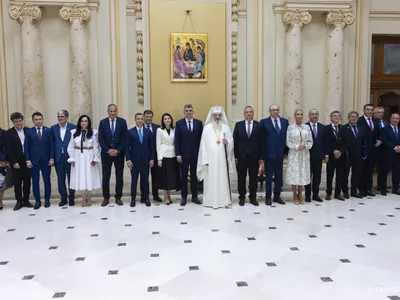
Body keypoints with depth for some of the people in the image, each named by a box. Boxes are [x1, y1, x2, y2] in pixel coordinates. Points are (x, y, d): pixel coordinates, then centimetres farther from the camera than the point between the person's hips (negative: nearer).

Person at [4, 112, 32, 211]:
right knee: (17, 183, 5)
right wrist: (14, 162, -11)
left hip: (27, 161, 2)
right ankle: (19, 201, 16)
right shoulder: (8, 133, -2)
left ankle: (26, 200, 21)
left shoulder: (28, 131, 3)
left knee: (27, 182, 8)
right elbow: (8, 150, -5)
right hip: (16, 163, -2)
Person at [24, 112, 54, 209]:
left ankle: (47, 200, 18)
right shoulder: (29, 131, 2)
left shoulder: (48, 130, 2)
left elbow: (51, 145, 1)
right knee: (35, 182, 5)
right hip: (34, 160, 0)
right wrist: (28, 160, -6)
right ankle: (37, 201, 15)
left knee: (47, 181, 7)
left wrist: (51, 158, -5)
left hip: (46, 160, 0)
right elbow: (26, 147, 1)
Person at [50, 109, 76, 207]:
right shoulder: (53, 128, 7)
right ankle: (63, 198, 20)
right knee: (60, 179, 8)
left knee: (71, 179, 6)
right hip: (58, 157, 3)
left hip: (70, 157, -2)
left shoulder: (73, 127, -2)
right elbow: (52, 143, 8)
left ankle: (71, 198, 19)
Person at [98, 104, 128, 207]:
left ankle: (118, 197, 16)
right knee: (105, 176, 4)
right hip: (106, 153, 0)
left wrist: (118, 150, -13)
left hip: (119, 153, 0)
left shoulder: (122, 121, 0)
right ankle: (106, 198, 14)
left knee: (119, 176, 6)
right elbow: (100, 139, -1)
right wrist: (108, 150, -12)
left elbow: (124, 137, -4)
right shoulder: (102, 122, 3)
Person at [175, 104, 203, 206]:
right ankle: (184, 197, 15)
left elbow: (201, 138, 4)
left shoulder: (199, 123, 5)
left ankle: (194, 196, 18)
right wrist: (178, 154, -8)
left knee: (194, 176, 8)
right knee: (183, 176, 6)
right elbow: (177, 140, -2)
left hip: (195, 154, 1)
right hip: (183, 154, -1)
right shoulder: (179, 123, 1)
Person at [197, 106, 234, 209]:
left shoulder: (226, 127, 7)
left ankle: (223, 200, 11)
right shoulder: (207, 128, 1)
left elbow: (231, 141, 10)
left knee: (223, 178, 3)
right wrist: (205, 159, -7)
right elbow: (204, 144, -2)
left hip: (222, 158, 2)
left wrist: (227, 142, -15)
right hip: (210, 158, -1)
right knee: (211, 179, 0)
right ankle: (211, 201, 7)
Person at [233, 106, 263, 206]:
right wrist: (235, 156, -4)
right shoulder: (238, 125, 2)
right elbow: (235, 141, 1)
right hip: (241, 156, 0)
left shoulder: (259, 125, 2)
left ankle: (253, 197, 21)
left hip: (254, 156, 0)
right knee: (241, 178, 7)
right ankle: (242, 197, 19)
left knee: (253, 178, 8)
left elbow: (261, 142, 1)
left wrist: (261, 157, -2)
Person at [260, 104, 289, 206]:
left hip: (280, 154, 4)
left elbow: (287, 136, 9)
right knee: (268, 176, 4)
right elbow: (262, 139, -4)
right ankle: (268, 197, 14)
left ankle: (277, 196, 21)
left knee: (279, 176, 10)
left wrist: (286, 151, 2)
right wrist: (262, 154, -8)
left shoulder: (285, 121, 9)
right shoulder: (264, 122, -2)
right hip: (269, 153, -3)